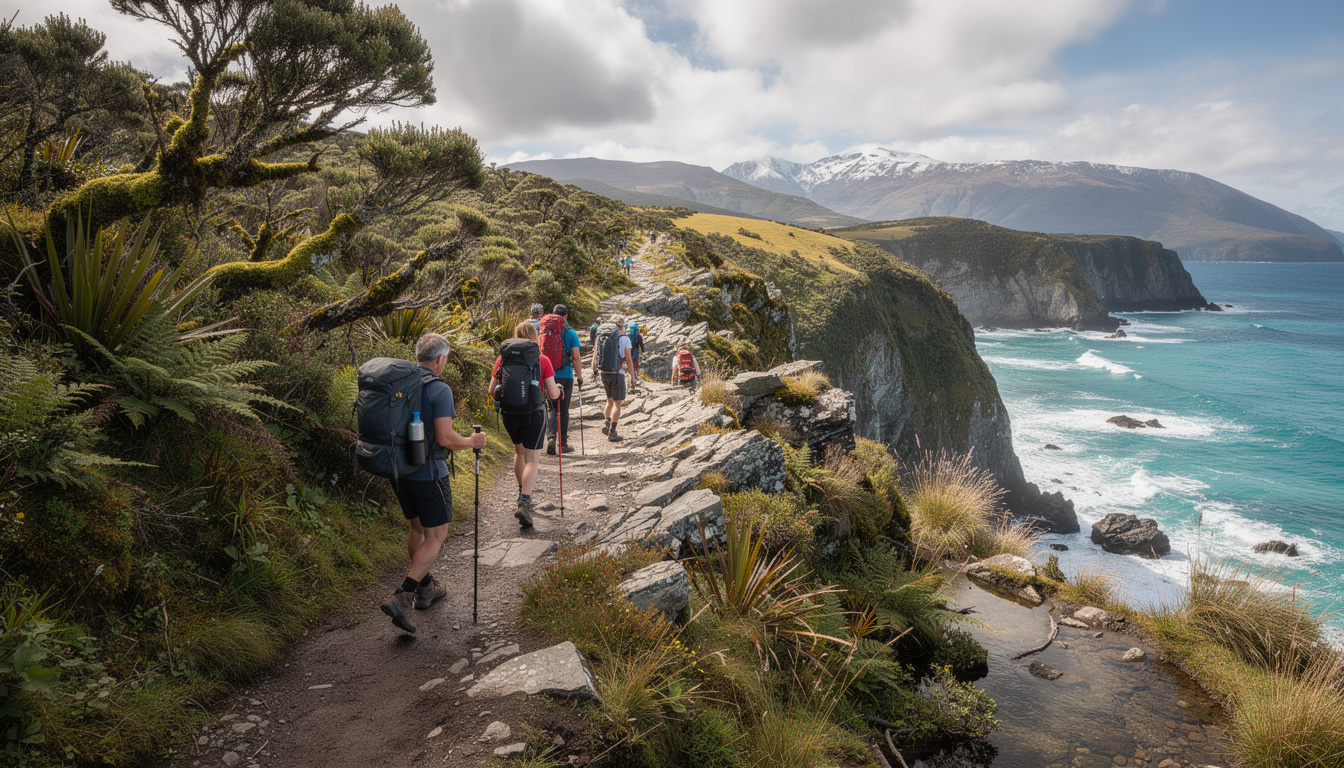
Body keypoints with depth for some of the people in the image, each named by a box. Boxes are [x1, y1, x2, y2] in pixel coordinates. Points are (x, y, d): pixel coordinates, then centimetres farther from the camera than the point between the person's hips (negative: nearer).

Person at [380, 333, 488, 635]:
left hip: (399, 470, 7)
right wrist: (472, 441, -5)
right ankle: (402, 597, -8)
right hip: (428, 473, -7)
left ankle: (425, 588, 34)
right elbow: (445, 438, -23)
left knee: (418, 528, 22)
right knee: (436, 536, 3)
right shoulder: (439, 390, -17)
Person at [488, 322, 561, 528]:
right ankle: (524, 504, -15)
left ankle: (522, 492, 37)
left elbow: (492, 391, 1)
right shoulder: (542, 360, -7)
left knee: (519, 451, 26)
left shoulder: (503, 357, -1)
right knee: (532, 459, 1)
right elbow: (553, 394, -8)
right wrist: (558, 389, 14)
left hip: (509, 413, 3)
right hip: (533, 414, -3)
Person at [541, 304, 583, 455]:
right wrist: (579, 376, 1)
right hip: (566, 375, -2)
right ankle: (563, 443, 14)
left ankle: (551, 437, -16)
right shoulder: (571, 333, -4)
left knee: (551, 408, 6)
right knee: (563, 410, 8)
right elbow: (576, 357, -8)